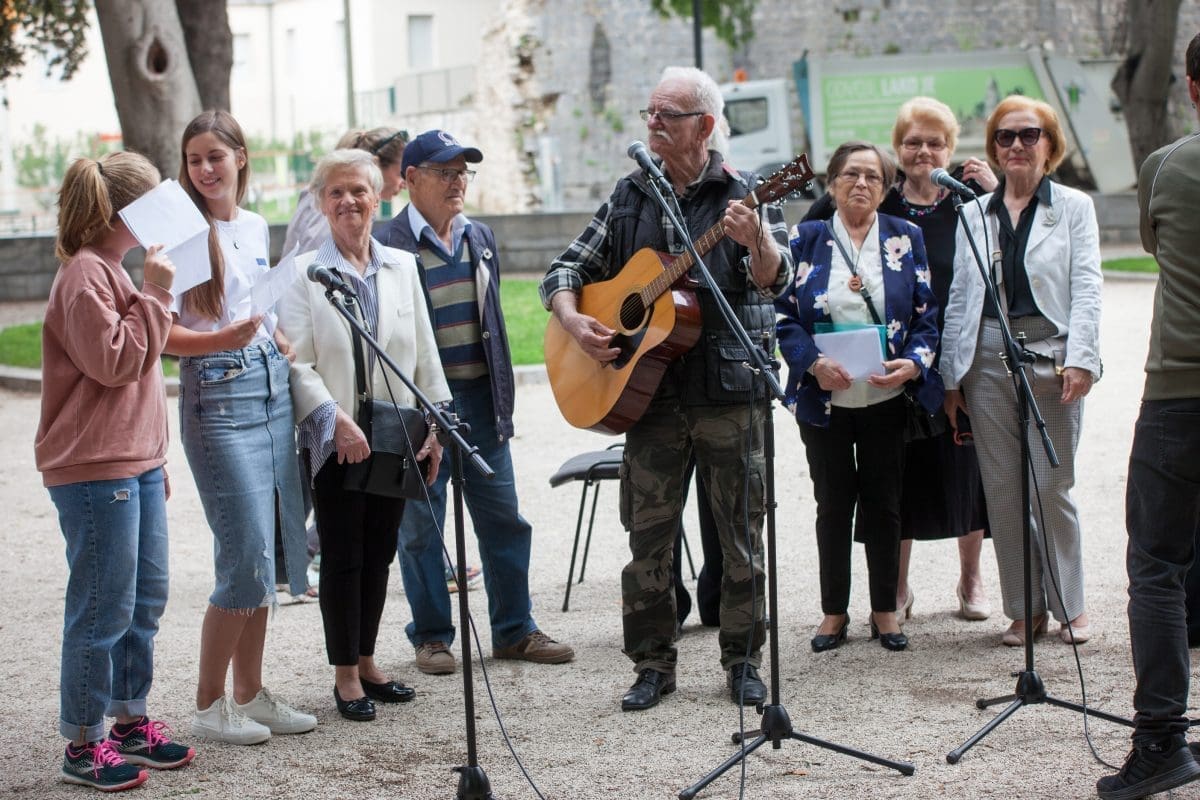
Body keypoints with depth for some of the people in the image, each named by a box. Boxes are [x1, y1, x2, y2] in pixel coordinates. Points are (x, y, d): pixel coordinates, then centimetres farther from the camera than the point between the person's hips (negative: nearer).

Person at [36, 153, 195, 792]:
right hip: (95, 470, -10)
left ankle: (130, 721, 26)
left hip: (136, 464, 10)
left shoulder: (111, 270, 17)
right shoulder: (84, 274, -14)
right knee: (104, 610, -4)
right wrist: (152, 295, -16)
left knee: (146, 599, 15)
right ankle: (83, 745, 6)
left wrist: (154, 460, 24)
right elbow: (113, 362, -20)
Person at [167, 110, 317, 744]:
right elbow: (162, 334, -13)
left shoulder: (255, 227, 13)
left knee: (266, 554, 9)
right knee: (247, 557, -8)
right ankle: (209, 706, 4)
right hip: (217, 395, -7)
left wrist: (284, 347, 9)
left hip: (273, 388, 7)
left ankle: (250, 694, 19)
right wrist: (222, 340, -28)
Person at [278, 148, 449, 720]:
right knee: (342, 557, 1)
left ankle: (366, 662, 23)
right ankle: (345, 674, 11)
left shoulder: (402, 267, 9)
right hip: (336, 441, -4)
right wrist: (337, 421, -20)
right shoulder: (304, 273, -5)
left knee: (379, 553, 11)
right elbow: (297, 363, -11)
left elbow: (425, 352, 10)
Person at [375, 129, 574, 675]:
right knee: (421, 524, 4)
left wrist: (502, 396, 16)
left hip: (480, 397, 6)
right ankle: (431, 635, 15)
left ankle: (514, 629, 18)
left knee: (503, 518, 8)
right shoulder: (390, 245, -8)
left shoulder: (480, 239, 13)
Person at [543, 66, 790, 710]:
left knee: (741, 530, 3)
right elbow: (566, 270, 13)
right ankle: (653, 664, 15)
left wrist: (756, 241, -36)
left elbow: (774, 279, -15)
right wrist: (574, 322, -6)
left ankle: (743, 660, 15)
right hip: (650, 390, 3)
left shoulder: (744, 194, -1)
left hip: (730, 390, -3)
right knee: (648, 531, 5)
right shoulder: (629, 197, 10)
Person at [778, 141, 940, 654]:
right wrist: (814, 363, -16)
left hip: (886, 398, 0)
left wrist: (913, 363, -13)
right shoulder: (806, 240, 3)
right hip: (824, 399, 0)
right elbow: (784, 314, 0)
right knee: (833, 505, 6)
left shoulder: (905, 238, 5)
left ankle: (885, 610, 17)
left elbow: (927, 313, 4)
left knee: (884, 504, 6)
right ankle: (834, 612, 17)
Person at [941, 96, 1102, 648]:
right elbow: (958, 296, 13)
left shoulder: (1074, 207, 6)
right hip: (988, 359, 3)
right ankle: (1023, 608, 12)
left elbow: (1086, 286, -1)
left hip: (1049, 354, -3)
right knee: (1002, 491, 3)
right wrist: (951, 376, 8)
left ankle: (1069, 605, 10)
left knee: (1052, 487, -3)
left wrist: (1080, 359, -12)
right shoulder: (974, 214, 14)